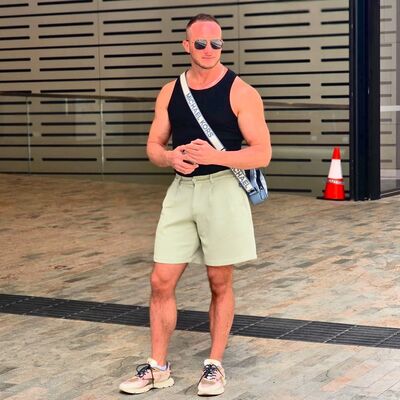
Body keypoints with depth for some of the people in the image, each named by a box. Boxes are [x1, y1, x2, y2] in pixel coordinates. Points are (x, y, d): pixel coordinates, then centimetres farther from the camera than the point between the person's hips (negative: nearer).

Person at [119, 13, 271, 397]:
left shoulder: (240, 92, -7)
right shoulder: (170, 92, 6)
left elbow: (262, 153, -10)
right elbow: (153, 146, 11)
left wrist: (215, 156, -24)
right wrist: (171, 158, -13)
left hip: (223, 190, -4)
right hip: (181, 190, 4)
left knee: (220, 283, 7)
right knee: (161, 281, 2)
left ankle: (214, 365, 20)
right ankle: (158, 366, 14)